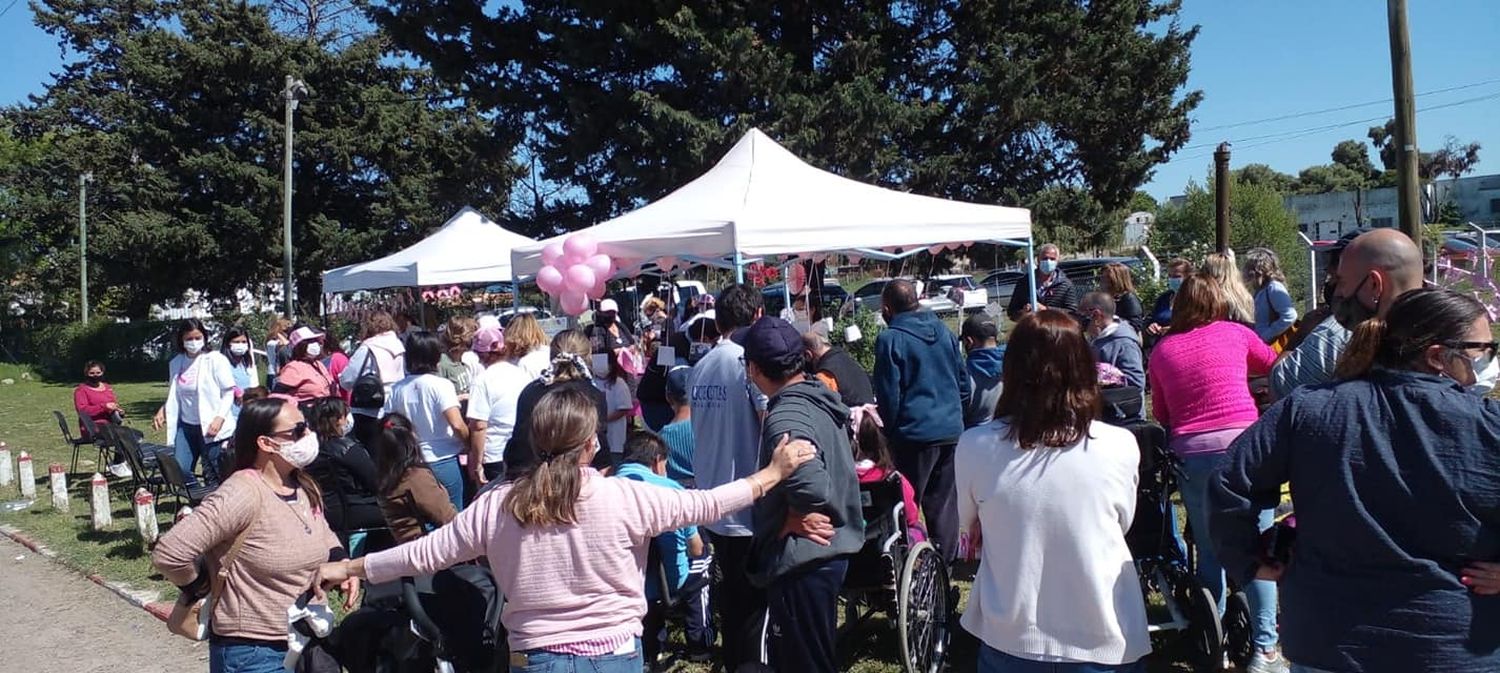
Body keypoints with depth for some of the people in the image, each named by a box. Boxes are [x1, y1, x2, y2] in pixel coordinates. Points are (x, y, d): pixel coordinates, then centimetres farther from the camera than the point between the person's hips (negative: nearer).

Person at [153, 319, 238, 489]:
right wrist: (163, 410, 2)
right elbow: (174, 395, 20)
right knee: (179, 470, -1)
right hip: (186, 425, 5)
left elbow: (229, 392, -8)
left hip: (212, 427, -5)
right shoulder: (176, 363, 9)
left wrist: (220, 418, -19)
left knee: (212, 476, -2)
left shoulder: (216, 360, -7)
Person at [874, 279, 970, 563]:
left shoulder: (890, 339, -10)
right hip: (951, 430, 6)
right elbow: (964, 381, 15)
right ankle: (944, 563, 18)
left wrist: (888, 431, 2)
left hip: (915, 433, -6)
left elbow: (889, 395, -10)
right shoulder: (944, 331, 10)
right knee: (944, 502, 13)